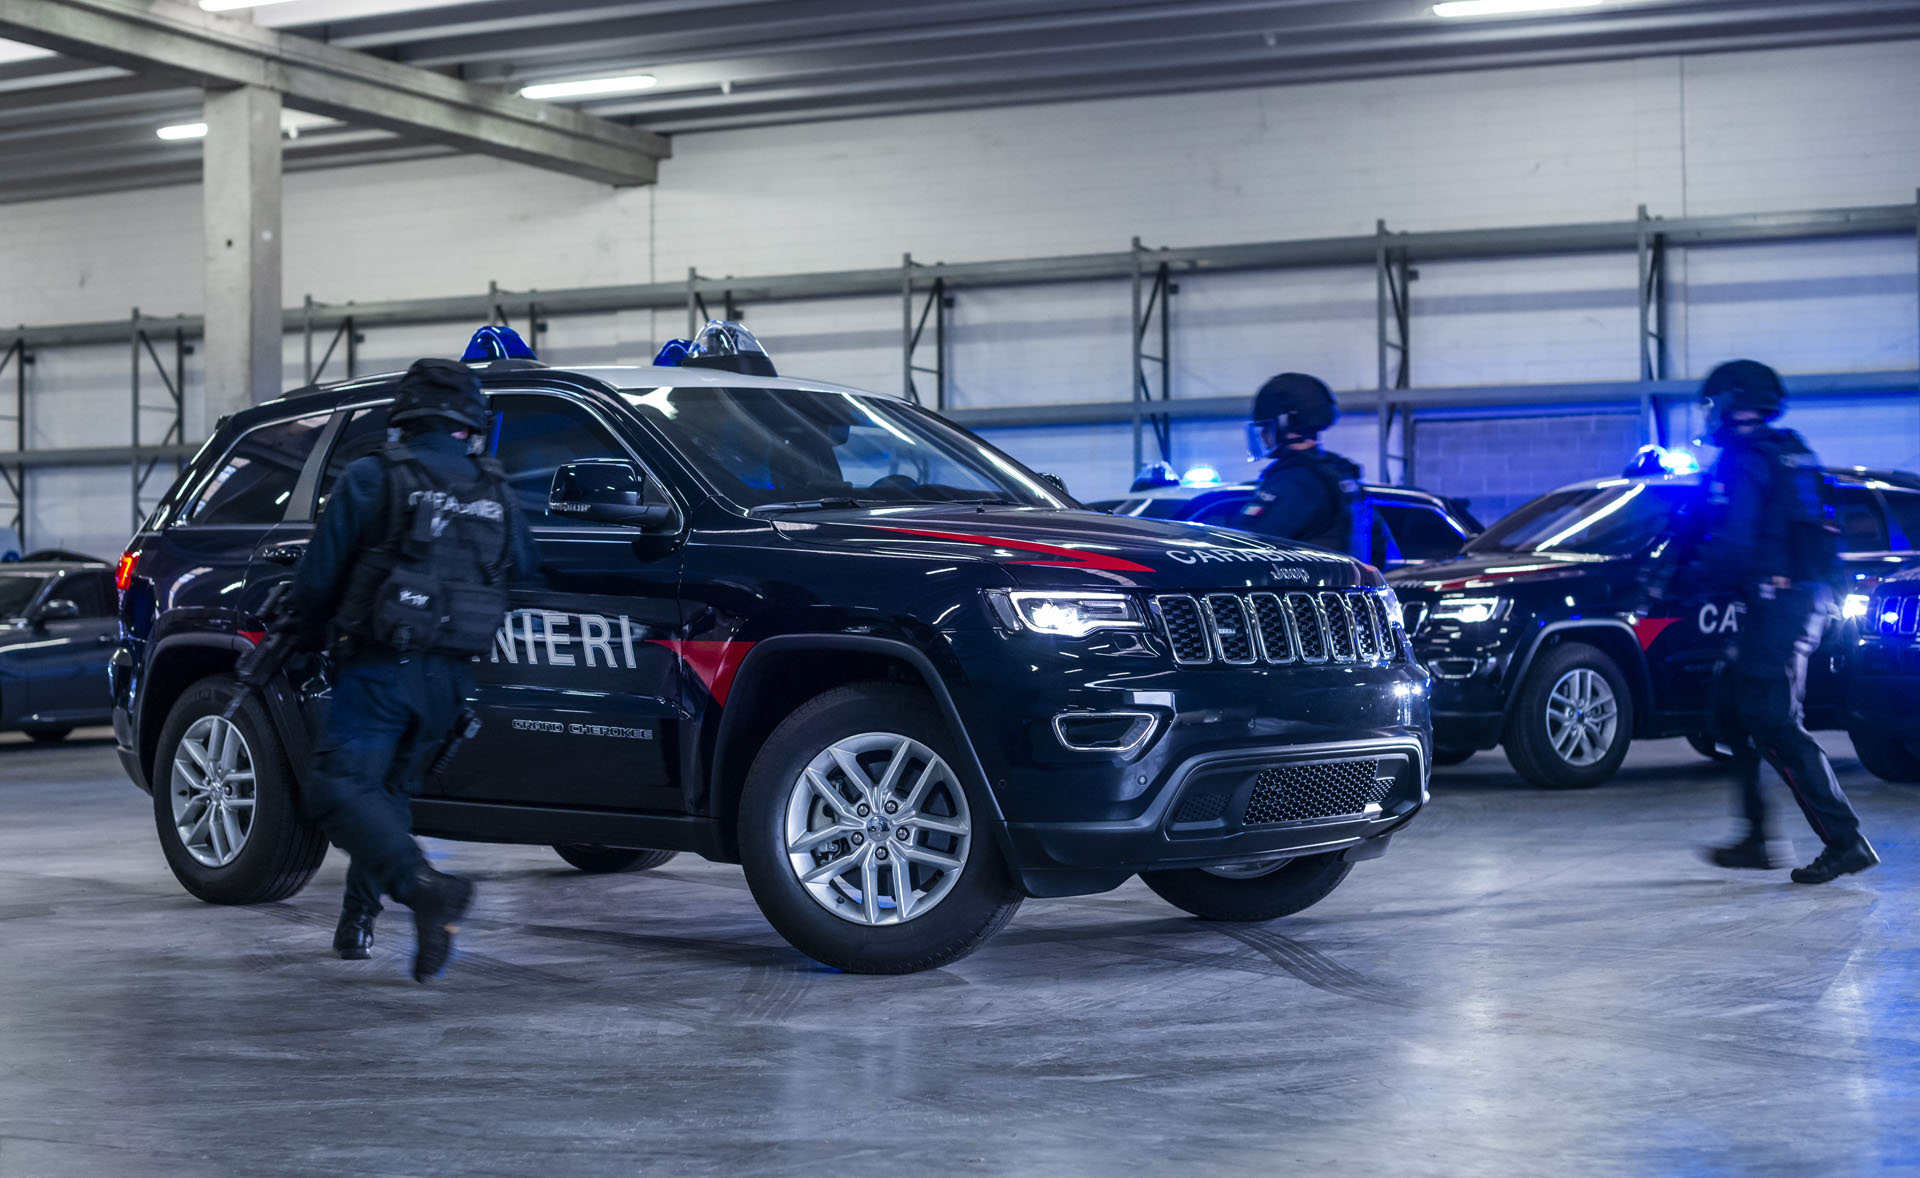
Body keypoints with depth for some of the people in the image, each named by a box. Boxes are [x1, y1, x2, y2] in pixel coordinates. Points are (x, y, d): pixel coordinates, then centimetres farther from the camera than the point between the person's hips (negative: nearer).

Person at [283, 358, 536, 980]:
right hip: (451, 677, 5)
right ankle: (357, 921, 18)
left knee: (338, 788, -9)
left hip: (382, 667, -5)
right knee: (390, 789, 19)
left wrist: (310, 632, 19)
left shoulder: (371, 479, -3)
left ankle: (426, 886, -30)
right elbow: (522, 570, 17)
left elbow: (317, 579, -1)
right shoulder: (495, 495, 10)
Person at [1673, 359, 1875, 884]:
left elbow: (1733, 546, -19)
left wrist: (1691, 577, -2)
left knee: (1773, 724, -10)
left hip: (1778, 600, -10)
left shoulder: (1743, 461, -11)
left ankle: (1845, 840, -14)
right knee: (1732, 708, 15)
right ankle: (1756, 840, 17)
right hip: (1806, 595, 10)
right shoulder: (1792, 454, 18)